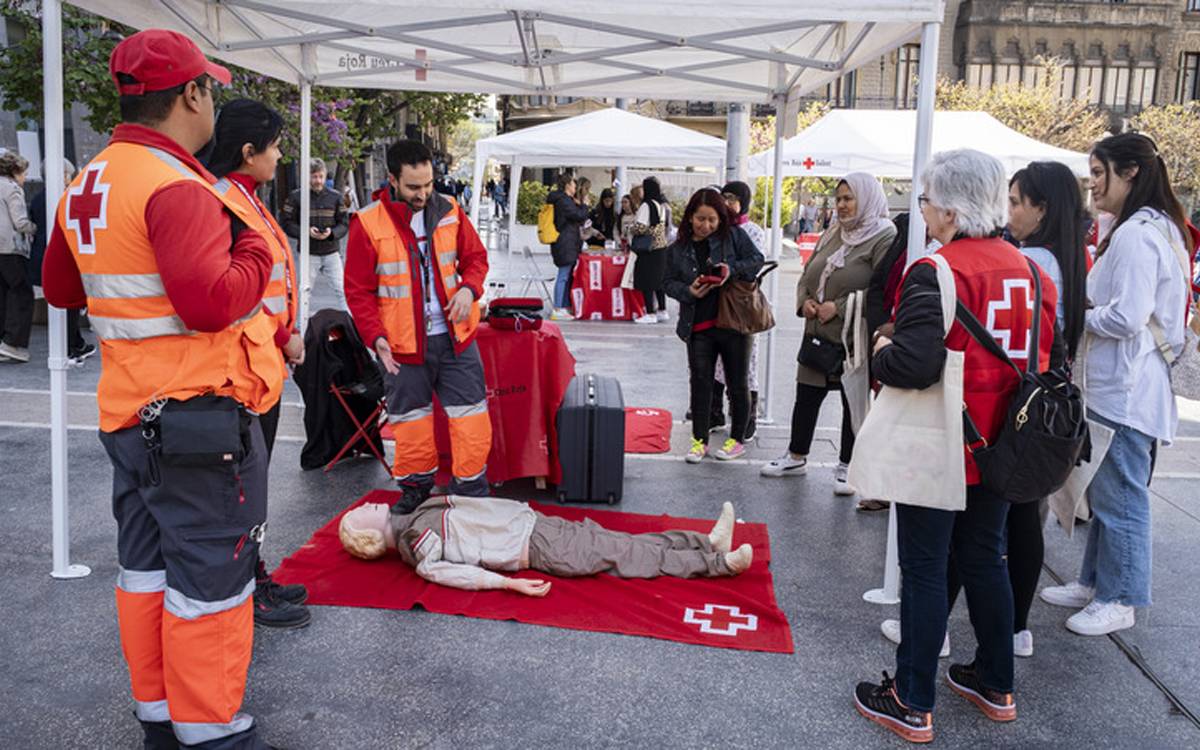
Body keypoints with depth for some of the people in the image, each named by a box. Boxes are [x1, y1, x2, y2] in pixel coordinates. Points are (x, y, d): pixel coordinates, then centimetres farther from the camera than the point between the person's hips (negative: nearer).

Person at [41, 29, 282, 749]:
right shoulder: (176, 186, -19)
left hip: (127, 412, 10)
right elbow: (211, 303, -28)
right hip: (199, 416, -9)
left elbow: (61, 288, 21)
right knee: (210, 579, 1)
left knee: (146, 567, 18)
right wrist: (255, 250, -12)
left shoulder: (86, 184, 11)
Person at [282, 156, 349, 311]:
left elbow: (344, 224, 4)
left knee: (341, 290, -1)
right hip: (309, 254, -1)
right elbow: (287, 224, -2)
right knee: (304, 291, 4)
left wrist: (332, 233, -17)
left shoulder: (335, 196, 4)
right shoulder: (296, 196, -2)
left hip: (332, 253, 1)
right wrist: (306, 232, -19)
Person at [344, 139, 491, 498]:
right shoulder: (368, 223, -8)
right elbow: (358, 290, -5)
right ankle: (415, 490, 30)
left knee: (471, 416, 4)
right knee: (412, 421, 11)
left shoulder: (449, 212, 1)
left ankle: (471, 494, 18)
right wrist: (376, 337, -17)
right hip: (404, 345, -2)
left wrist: (469, 288, -11)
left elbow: (476, 256, 11)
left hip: (456, 337, 2)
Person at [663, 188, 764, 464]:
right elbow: (669, 282, 7)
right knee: (700, 382, 3)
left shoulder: (734, 236, 0)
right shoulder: (678, 249, 5)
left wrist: (733, 270, -18)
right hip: (699, 326, 2)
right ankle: (700, 440, 14)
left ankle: (737, 439, 22)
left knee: (737, 383, 7)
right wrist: (688, 291, -12)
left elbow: (757, 260, -1)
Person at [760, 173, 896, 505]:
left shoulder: (884, 237, -11)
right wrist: (804, 301, -1)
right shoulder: (832, 235, 13)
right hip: (818, 333, 7)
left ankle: (846, 467, 20)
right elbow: (807, 275, 19)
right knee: (806, 397, 15)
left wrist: (840, 307, -21)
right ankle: (796, 457, 30)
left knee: (854, 403, 7)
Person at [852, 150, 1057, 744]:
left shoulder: (936, 272, -20)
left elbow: (914, 364, -30)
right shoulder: (1028, 269, 4)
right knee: (984, 557, 20)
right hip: (997, 449, 7)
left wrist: (881, 354, -10)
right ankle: (996, 685, 34)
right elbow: (1050, 355, 12)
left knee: (924, 568, 4)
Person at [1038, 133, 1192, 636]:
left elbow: (1127, 316, -24)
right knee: (1105, 490, 18)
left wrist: (1076, 316, -8)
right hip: (1119, 383, 11)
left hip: (1128, 389, -11)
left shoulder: (1137, 234, -18)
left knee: (1119, 495, 1)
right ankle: (1095, 581, 30)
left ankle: (1118, 600, 13)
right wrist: (1087, 311, 8)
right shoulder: (1156, 227, 15)